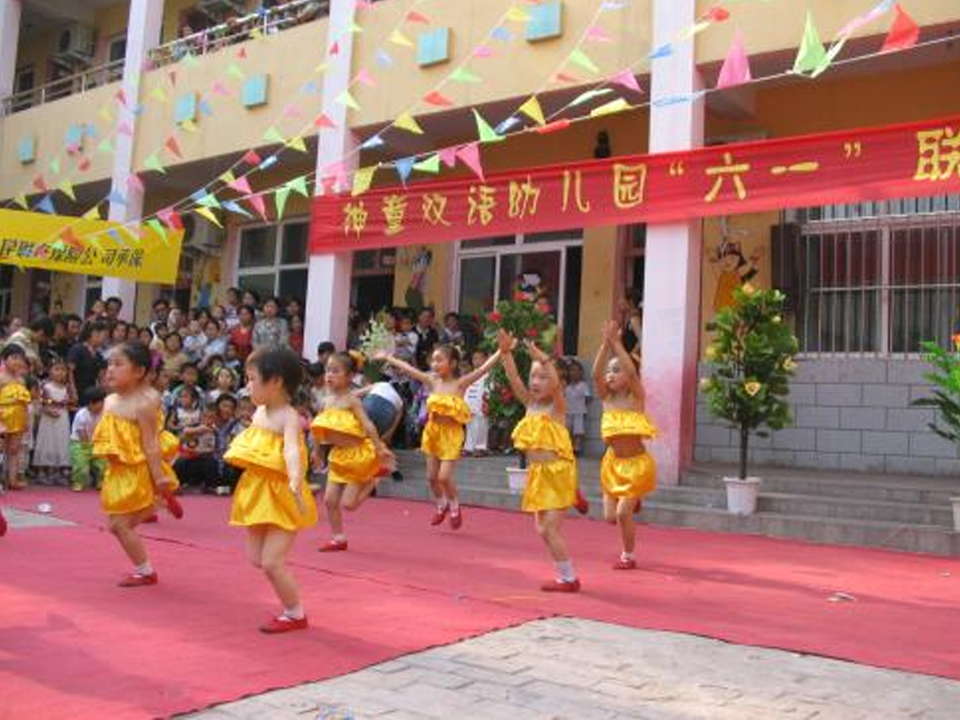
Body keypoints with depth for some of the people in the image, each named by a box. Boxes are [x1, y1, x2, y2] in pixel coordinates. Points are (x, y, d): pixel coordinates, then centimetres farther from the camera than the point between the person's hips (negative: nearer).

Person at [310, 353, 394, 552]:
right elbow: (321, 430, 14)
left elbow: (368, 426, -22)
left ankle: (371, 481, 18)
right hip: (338, 456, 7)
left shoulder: (351, 400, -15)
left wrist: (380, 449, -28)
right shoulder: (327, 401, 4)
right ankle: (338, 538, 17)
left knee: (347, 504, -5)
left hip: (358, 455, -7)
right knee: (330, 500, 4)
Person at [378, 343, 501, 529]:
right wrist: (387, 357, 11)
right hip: (433, 431, 5)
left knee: (444, 476, -9)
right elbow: (407, 369, 6)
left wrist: (501, 351, -28)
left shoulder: (460, 383, -12)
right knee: (432, 475, 10)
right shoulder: (432, 381, 0)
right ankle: (441, 504, 35)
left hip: (451, 433, -5)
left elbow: (484, 368, -20)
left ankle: (455, 506, 18)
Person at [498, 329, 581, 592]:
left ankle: (568, 578, 7)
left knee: (551, 529, -6)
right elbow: (514, 380, -3)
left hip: (557, 474, -7)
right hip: (539, 475, 7)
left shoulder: (556, 407, -9)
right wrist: (506, 353, -16)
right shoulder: (530, 404, 8)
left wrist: (544, 359, -42)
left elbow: (557, 384, -29)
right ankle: (565, 576, 21)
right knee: (543, 530, 10)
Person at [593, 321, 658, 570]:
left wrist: (616, 342, -29)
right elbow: (595, 374, -19)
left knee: (623, 513, -10)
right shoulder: (607, 397, -1)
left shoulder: (636, 397, -10)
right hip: (613, 463, 5)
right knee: (610, 516, 8)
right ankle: (632, 502, 41)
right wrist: (605, 344, -27)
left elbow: (633, 372, -29)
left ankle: (628, 556, 14)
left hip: (636, 463, -5)